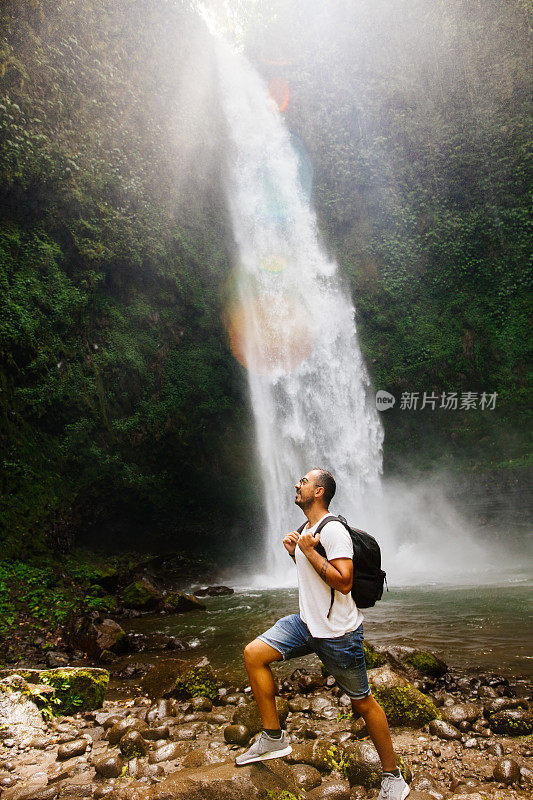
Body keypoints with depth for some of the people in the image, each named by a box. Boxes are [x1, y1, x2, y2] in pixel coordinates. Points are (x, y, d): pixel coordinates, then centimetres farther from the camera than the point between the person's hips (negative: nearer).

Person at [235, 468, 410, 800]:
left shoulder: (333, 531, -20)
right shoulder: (307, 529, 10)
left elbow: (343, 582, -27)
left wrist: (309, 551, -24)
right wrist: (295, 552, 4)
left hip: (338, 633, -8)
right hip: (306, 623, 9)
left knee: (363, 703, 4)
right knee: (254, 654, -2)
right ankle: (273, 738, 10)